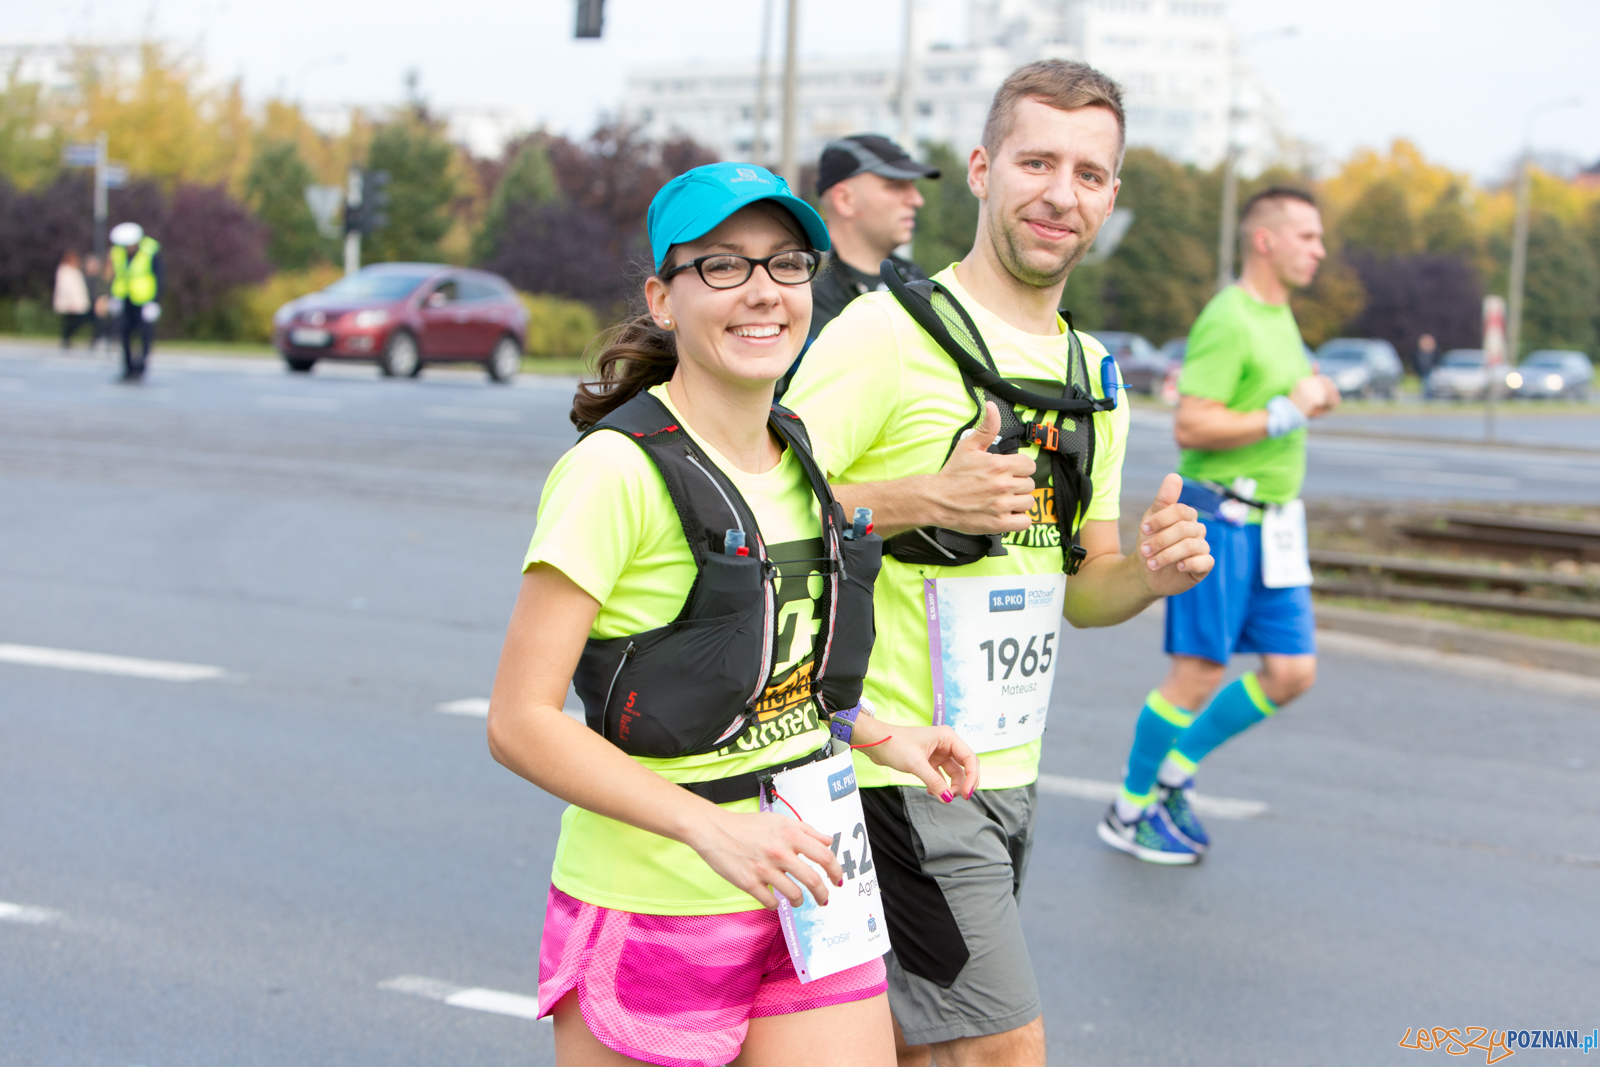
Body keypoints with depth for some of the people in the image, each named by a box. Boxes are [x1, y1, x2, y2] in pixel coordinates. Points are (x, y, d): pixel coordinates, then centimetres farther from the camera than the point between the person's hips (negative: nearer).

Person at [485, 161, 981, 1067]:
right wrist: (711, 828, -25)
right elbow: (521, 721, -18)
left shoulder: (798, 453, 8)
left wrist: (880, 738, 6)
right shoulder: (618, 470, -15)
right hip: (653, 913, -6)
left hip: (806, 890, 6)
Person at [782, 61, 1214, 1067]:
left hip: (1009, 770, 8)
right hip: (902, 771, -8)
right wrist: (923, 501, -24)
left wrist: (1150, 571, -2)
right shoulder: (888, 332, -12)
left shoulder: (1094, 376, 13)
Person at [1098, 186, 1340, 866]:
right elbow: (1190, 426, -23)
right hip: (1221, 520, -9)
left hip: (1272, 524, 9)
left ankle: (1174, 771, 20)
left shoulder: (1280, 315, 15)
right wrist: (1290, 410, -20)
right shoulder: (1227, 319, -15)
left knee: (1292, 672, 5)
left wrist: (1313, 397, 9)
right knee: (1198, 675, -4)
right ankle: (1130, 810, 12)